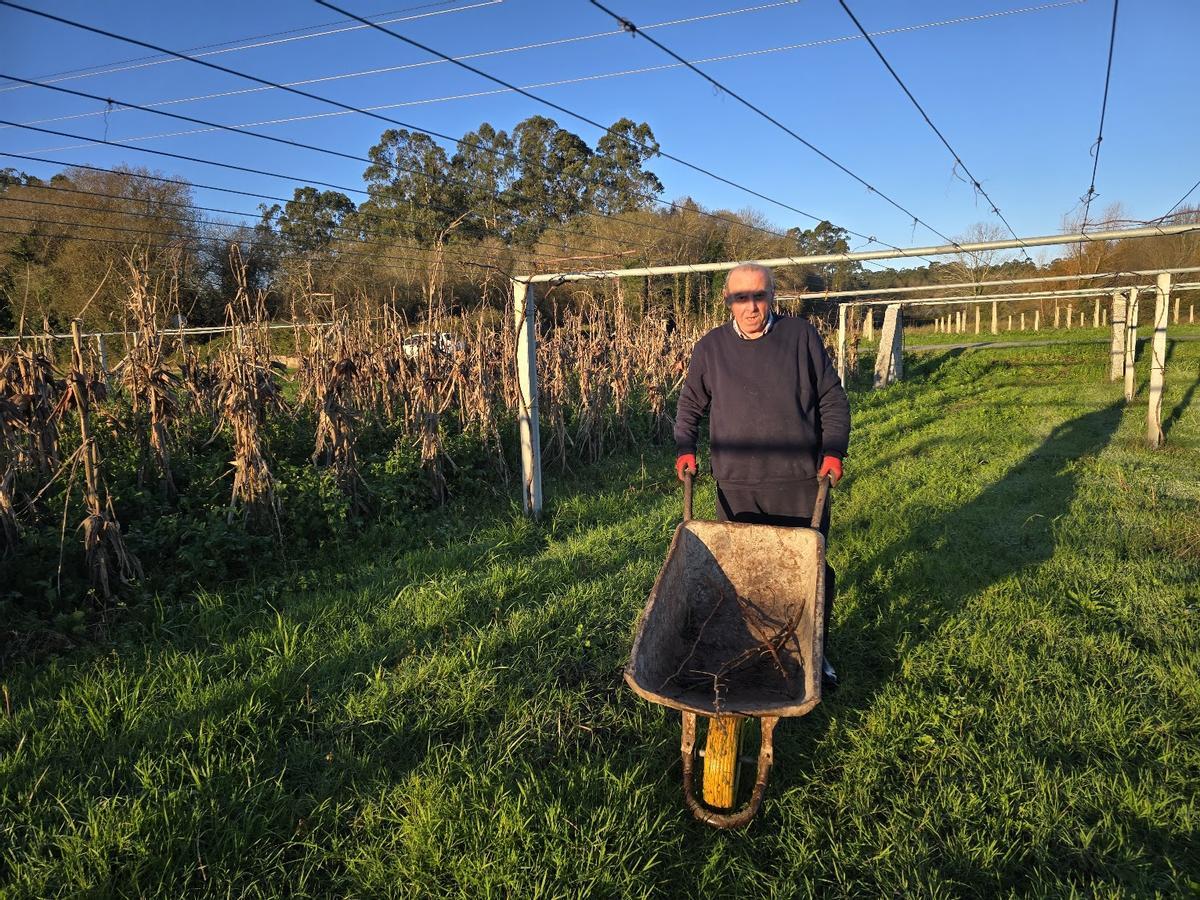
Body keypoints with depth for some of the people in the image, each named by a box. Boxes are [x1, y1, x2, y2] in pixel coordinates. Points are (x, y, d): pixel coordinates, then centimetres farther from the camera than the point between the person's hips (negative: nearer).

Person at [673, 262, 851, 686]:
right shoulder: (711, 347, 7)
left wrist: (833, 451, -3)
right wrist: (685, 448, 6)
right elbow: (690, 404, 18)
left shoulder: (802, 337, 3)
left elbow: (832, 399, 8)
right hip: (736, 486, 1)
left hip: (801, 481, 0)